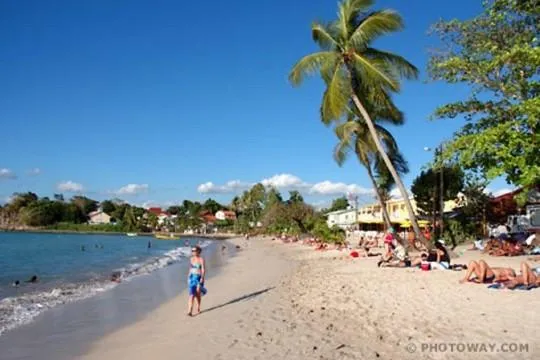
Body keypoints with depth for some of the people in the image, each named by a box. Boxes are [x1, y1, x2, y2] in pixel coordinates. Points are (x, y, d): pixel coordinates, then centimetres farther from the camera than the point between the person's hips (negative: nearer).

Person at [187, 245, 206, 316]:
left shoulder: (201, 259, -7)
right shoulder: (191, 259, 9)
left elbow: (203, 270, -12)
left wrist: (202, 278, -22)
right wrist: (188, 277, 15)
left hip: (199, 278, -3)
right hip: (191, 277, 3)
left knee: (198, 294, 8)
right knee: (192, 294, -7)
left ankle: (198, 308, 29)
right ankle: (190, 311, -14)